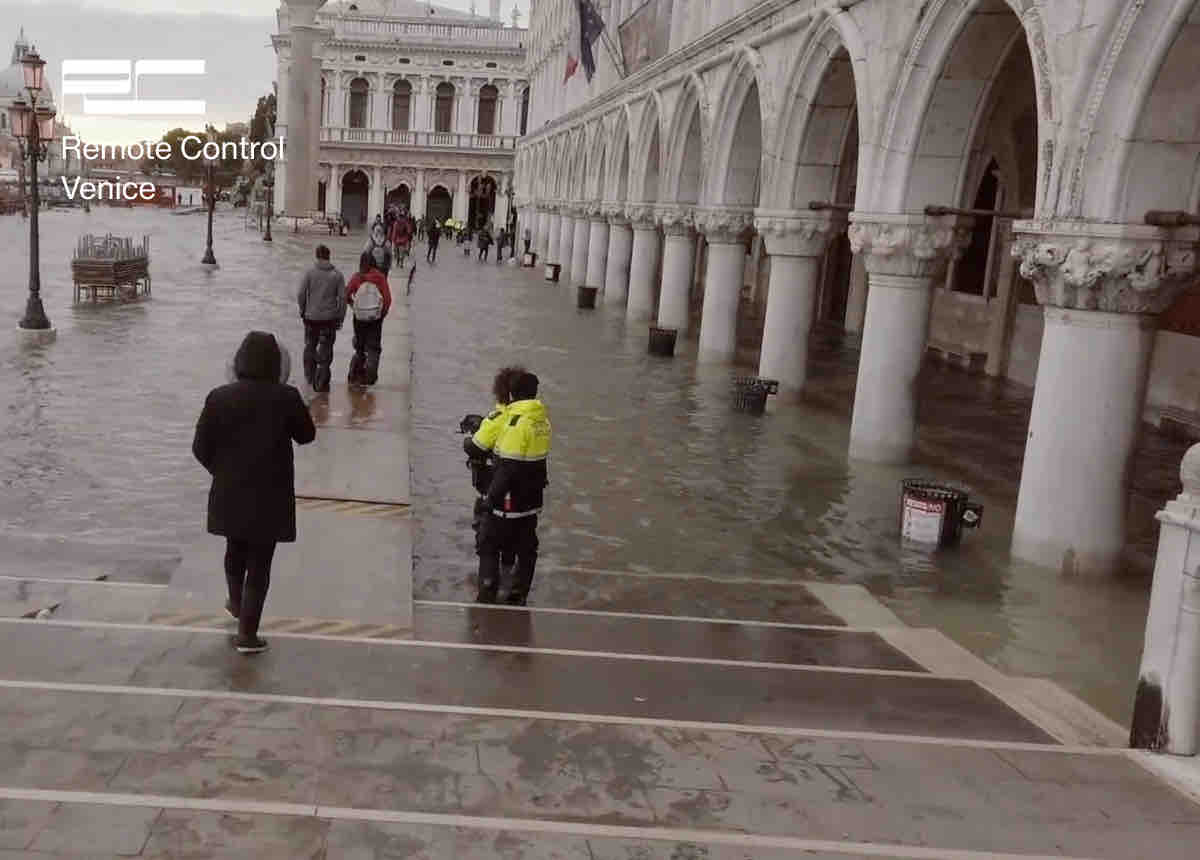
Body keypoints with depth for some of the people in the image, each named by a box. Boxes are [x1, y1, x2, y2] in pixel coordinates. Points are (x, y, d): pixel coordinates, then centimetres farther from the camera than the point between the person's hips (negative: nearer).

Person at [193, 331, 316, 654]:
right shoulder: (286, 398, -15)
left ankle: (236, 604, 49)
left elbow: (201, 447, -5)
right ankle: (247, 634, 12)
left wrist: (222, 470, 12)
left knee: (235, 550, 27)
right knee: (259, 564, 9)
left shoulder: (219, 397, -10)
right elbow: (307, 435, 1)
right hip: (270, 497, -2)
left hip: (229, 493, 3)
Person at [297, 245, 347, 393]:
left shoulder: (309, 273, -6)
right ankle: (321, 382, 0)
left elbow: (301, 294, -6)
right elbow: (342, 298, -4)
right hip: (329, 318, 0)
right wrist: (340, 318, 5)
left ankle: (310, 378, 29)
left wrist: (303, 311, 10)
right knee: (326, 351, 4)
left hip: (311, 317, 1)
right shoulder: (337, 275, -4)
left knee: (310, 347, 19)